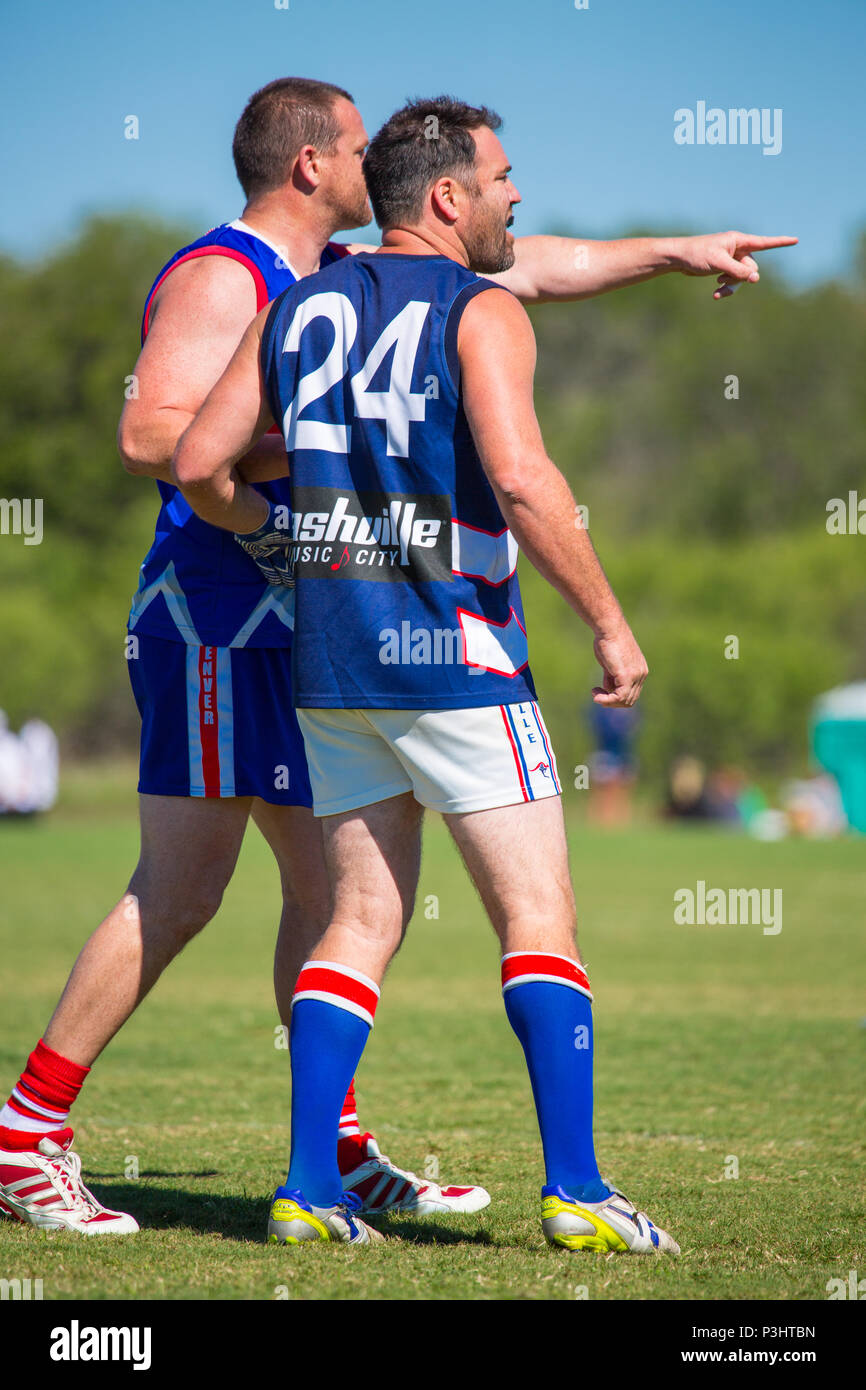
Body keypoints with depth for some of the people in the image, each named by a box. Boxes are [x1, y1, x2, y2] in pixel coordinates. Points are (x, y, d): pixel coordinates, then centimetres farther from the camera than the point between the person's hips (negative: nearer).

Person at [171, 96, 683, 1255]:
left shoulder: (299, 311, 12)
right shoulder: (482, 312, -7)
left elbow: (197, 465, 9)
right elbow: (520, 476, -21)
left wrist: (275, 538, 28)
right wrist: (611, 624, -14)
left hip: (332, 663, 6)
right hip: (454, 656, -6)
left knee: (364, 922, 12)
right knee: (539, 918, -2)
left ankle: (310, 1185, 4)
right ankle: (575, 1189, -8)